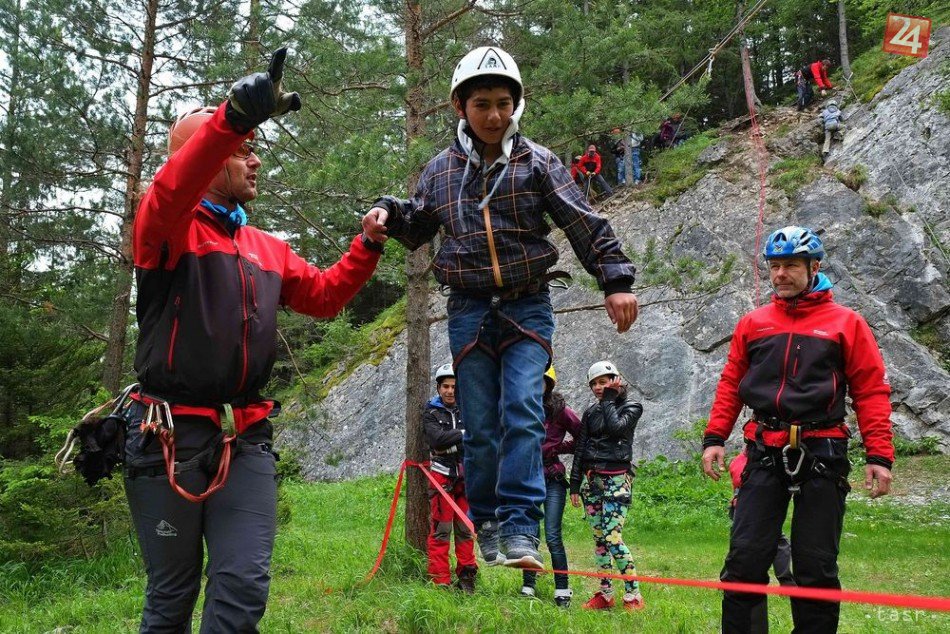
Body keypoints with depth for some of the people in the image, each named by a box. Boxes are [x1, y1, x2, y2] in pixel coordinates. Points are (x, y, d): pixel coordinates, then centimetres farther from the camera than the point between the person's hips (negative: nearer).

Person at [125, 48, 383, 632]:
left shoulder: (269, 249, 16)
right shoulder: (168, 228, -4)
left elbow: (324, 295, 22)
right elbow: (171, 190, -27)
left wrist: (368, 245, 6)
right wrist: (234, 116, -44)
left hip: (246, 440, 5)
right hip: (169, 436, -5)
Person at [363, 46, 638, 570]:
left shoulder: (537, 162, 1)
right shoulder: (442, 169, 7)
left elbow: (584, 224, -2)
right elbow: (417, 229, 18)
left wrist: (615, 280, -9)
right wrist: (387, 215, -3)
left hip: (527, 308, -2)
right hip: (469, 310, 2)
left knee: (523, 411, -16)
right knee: (479, 425, 3)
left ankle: (521, 528, -15)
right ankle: (486, 523, 17)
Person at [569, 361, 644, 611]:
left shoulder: (631, 408, 3)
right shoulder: (591, 412, 16)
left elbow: (616, 427, -18)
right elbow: (580, 448, 14)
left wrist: (609, 399, -6)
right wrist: (575, 483, 9)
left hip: (616, 478, -5)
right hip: (591, 478, 6)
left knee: (612, 537, -15)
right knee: (599, 538, 5)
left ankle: (633, 595, -9)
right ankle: (605, 594, 11)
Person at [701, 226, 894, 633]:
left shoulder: (846, 323, 4)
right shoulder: (752, 324, 12)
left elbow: (871, 391, 1)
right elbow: (731, 384, 14)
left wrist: (879, 456, -6)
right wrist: (714, 438, 4)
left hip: (822, 456, -2)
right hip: (765, 454, 2)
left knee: (816, 568, 3)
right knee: (745, 560, -4)